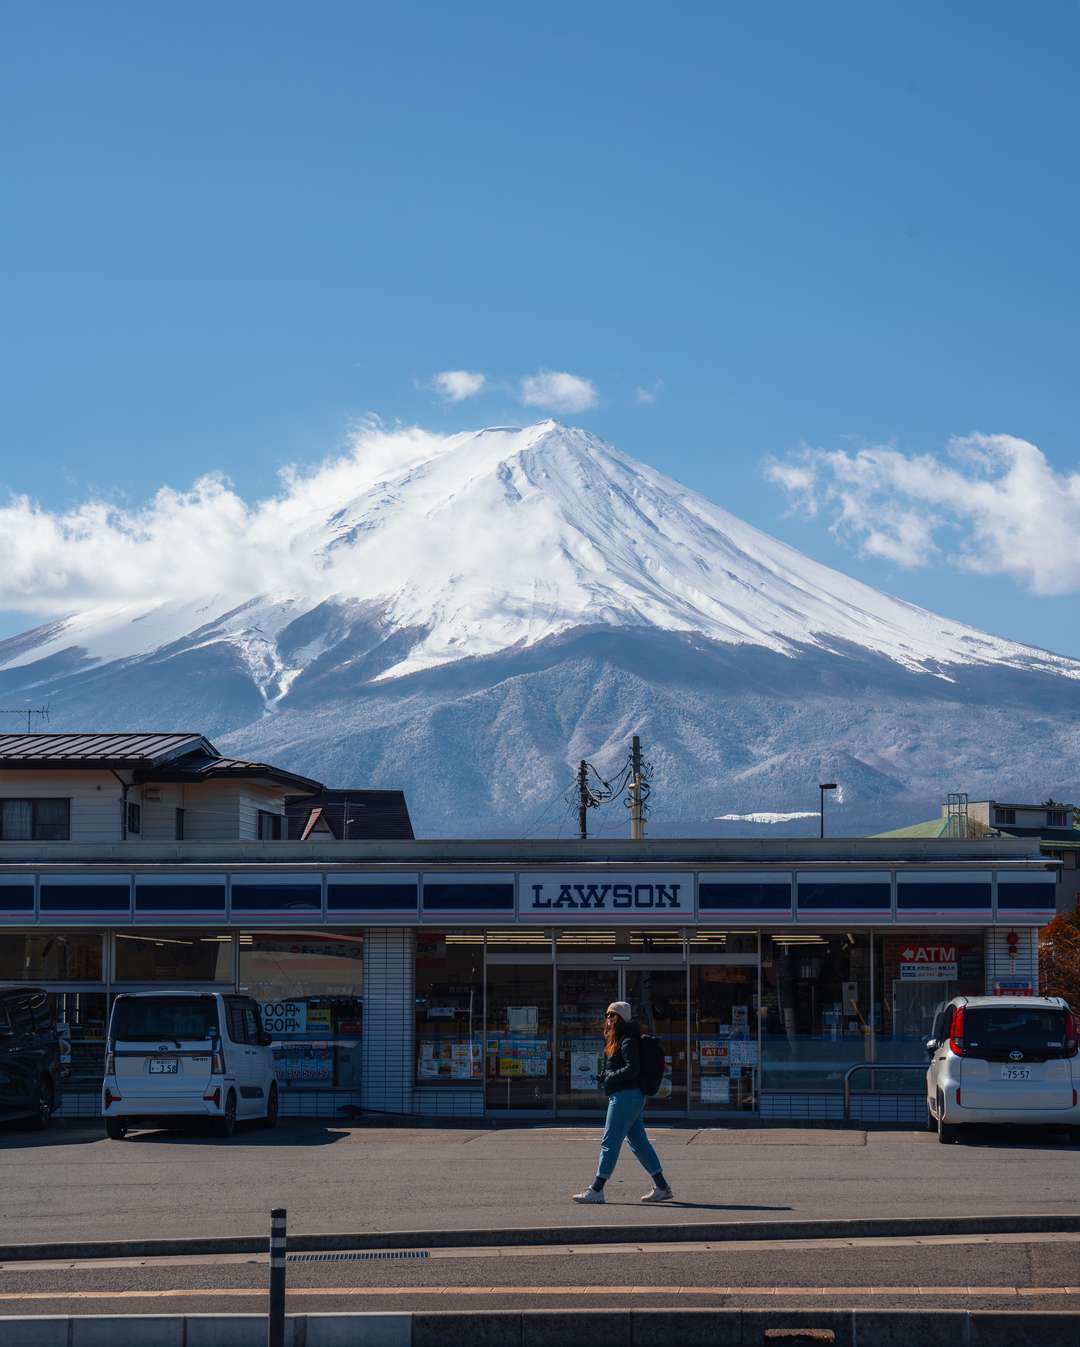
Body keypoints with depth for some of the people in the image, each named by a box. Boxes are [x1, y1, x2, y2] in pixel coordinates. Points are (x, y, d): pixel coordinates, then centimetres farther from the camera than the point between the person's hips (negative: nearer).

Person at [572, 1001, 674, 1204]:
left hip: (626, 1095, -11)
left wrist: (609, 1078, -13)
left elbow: (632, 1069, -22)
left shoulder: (627, 1041, -12)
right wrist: (602, 1077, 7)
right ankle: (662, 1187, 14)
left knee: (610, 1141, -9)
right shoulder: (614, 1041, 19)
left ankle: (596, 1190, -8)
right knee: (639, 1143, 11)